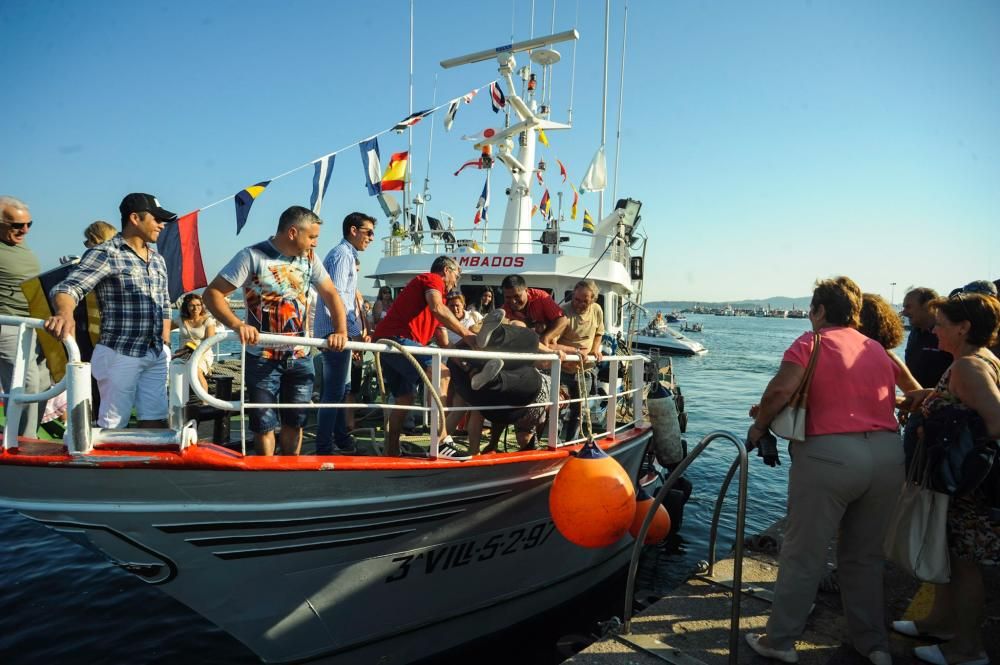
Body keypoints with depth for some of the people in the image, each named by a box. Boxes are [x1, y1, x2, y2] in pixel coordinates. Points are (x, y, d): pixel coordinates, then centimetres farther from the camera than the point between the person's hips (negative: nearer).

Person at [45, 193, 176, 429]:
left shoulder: (158, 260, 14)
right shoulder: (105, 253, -7)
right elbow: (68, 287, -17)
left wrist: (165, 344, 13)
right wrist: (65, 314, -39)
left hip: (157, 356, 6)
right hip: (120, 354, -6)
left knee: (156, 422, 8)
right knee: (112, 426, 0)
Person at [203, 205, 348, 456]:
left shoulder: (309, 258, 4)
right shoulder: (253, 256, -12)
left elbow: (331, 294, 4)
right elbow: (212, 293, -15)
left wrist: (341, 330, -13)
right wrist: (237, 324, -32)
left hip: (300, 358, 5)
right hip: (262, 359, -4)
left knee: (295, 422, 13)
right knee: (264, 424, 4)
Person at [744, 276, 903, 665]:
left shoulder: (811, 343, -4)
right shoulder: (879, 351, 15)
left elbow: (781, 389, -19)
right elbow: (888, 402, 16)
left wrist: (759, 427, -5)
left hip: (829, 454, -6)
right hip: (888, 454, 6)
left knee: (803, 555, 5)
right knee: (865, 555, 20)